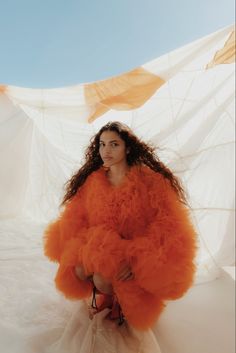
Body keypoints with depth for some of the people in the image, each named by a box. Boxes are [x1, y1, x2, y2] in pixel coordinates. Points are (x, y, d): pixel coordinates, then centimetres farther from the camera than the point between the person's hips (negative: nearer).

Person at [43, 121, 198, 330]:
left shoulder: (149, 179, -15)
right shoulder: (93, 180, -3)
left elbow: (169, 223, -16)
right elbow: (75, 217, 3)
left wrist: (136, 258, -25)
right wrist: (86, 250, -15)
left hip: (137, 258, -4)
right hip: (99, 252, 4)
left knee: (102, 279, -25)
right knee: (79, 270, -21)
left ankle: (121, 299, 11)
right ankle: (107, 294, 13)